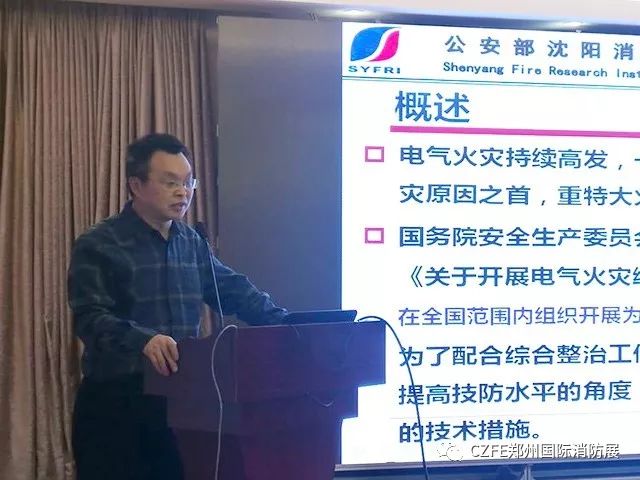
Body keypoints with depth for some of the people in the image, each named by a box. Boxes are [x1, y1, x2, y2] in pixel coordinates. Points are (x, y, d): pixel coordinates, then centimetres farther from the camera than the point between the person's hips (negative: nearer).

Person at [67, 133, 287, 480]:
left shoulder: (192, 243, 13)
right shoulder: (98, 245, -7)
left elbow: (234, 290, 13)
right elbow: (90, 318, -19)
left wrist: (285, 324, -2)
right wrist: (142, 339, -37)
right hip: (114, 402, -5)